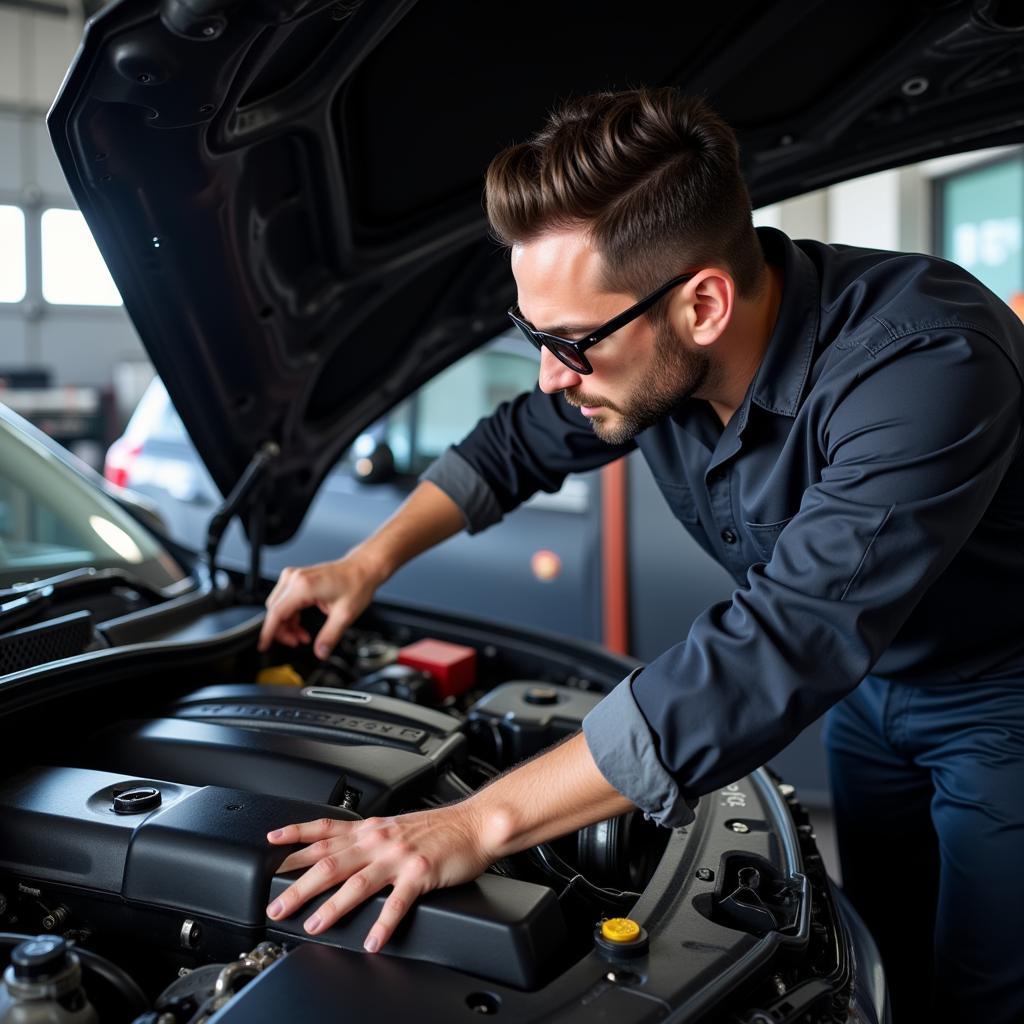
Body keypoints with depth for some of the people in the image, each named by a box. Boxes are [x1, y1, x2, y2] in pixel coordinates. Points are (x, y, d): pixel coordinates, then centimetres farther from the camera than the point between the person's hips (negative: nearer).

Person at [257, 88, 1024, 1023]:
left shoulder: (927, 362, -40)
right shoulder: (650, 353, -17)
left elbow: (773, 658, -46)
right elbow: (520, 444, 4)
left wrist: (481, 825, -45)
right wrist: (368, 564, -4)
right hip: (864, 675, 6)